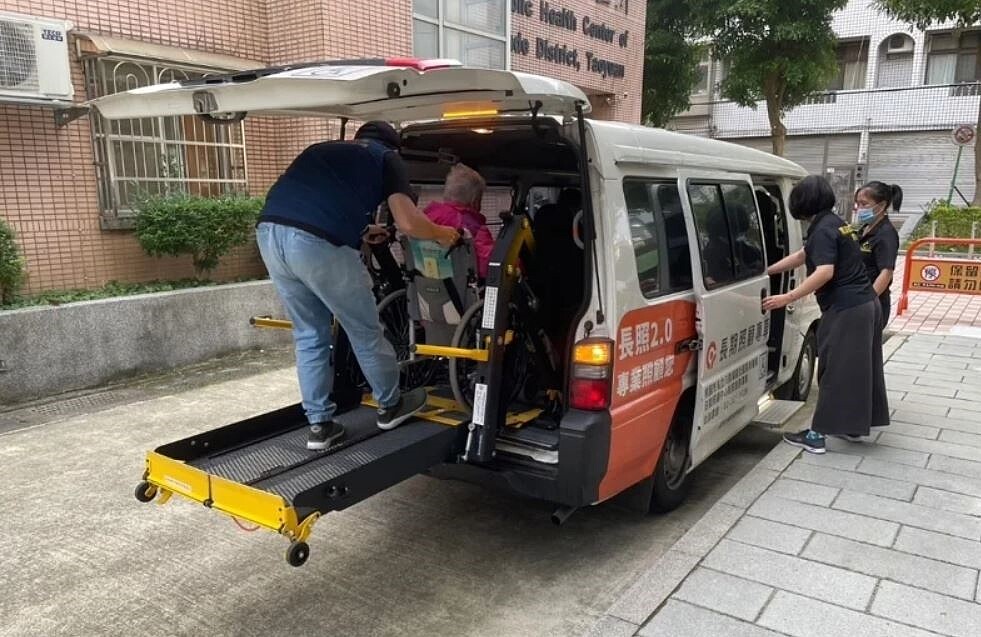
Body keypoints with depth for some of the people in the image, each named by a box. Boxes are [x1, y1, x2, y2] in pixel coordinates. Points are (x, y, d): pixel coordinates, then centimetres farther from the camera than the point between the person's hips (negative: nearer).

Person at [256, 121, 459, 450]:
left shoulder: (324, 148, 35)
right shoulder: (386, 157, 18)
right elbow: (408, 222, 6)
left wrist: (361, 230, 51)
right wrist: (441, 234, 26)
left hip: (269, 232, 6)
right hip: (318, 244, -6)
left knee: (309, 334, 20)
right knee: (365, 331, 14)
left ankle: (319, 424, 26)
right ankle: (391, 406, 32)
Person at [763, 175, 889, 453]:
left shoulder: (823, 229, -15)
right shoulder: (832, 223, 15)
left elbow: (825, 272, -27)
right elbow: (801, 256, 23)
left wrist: (788, 297, -27)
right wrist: (765, 271, 25)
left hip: (845, 309, -10)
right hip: (863, 304, 10)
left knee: (834, 370, -5)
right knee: (855, 367, 16)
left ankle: (817, 435, 2)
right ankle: (854, 425, 28)